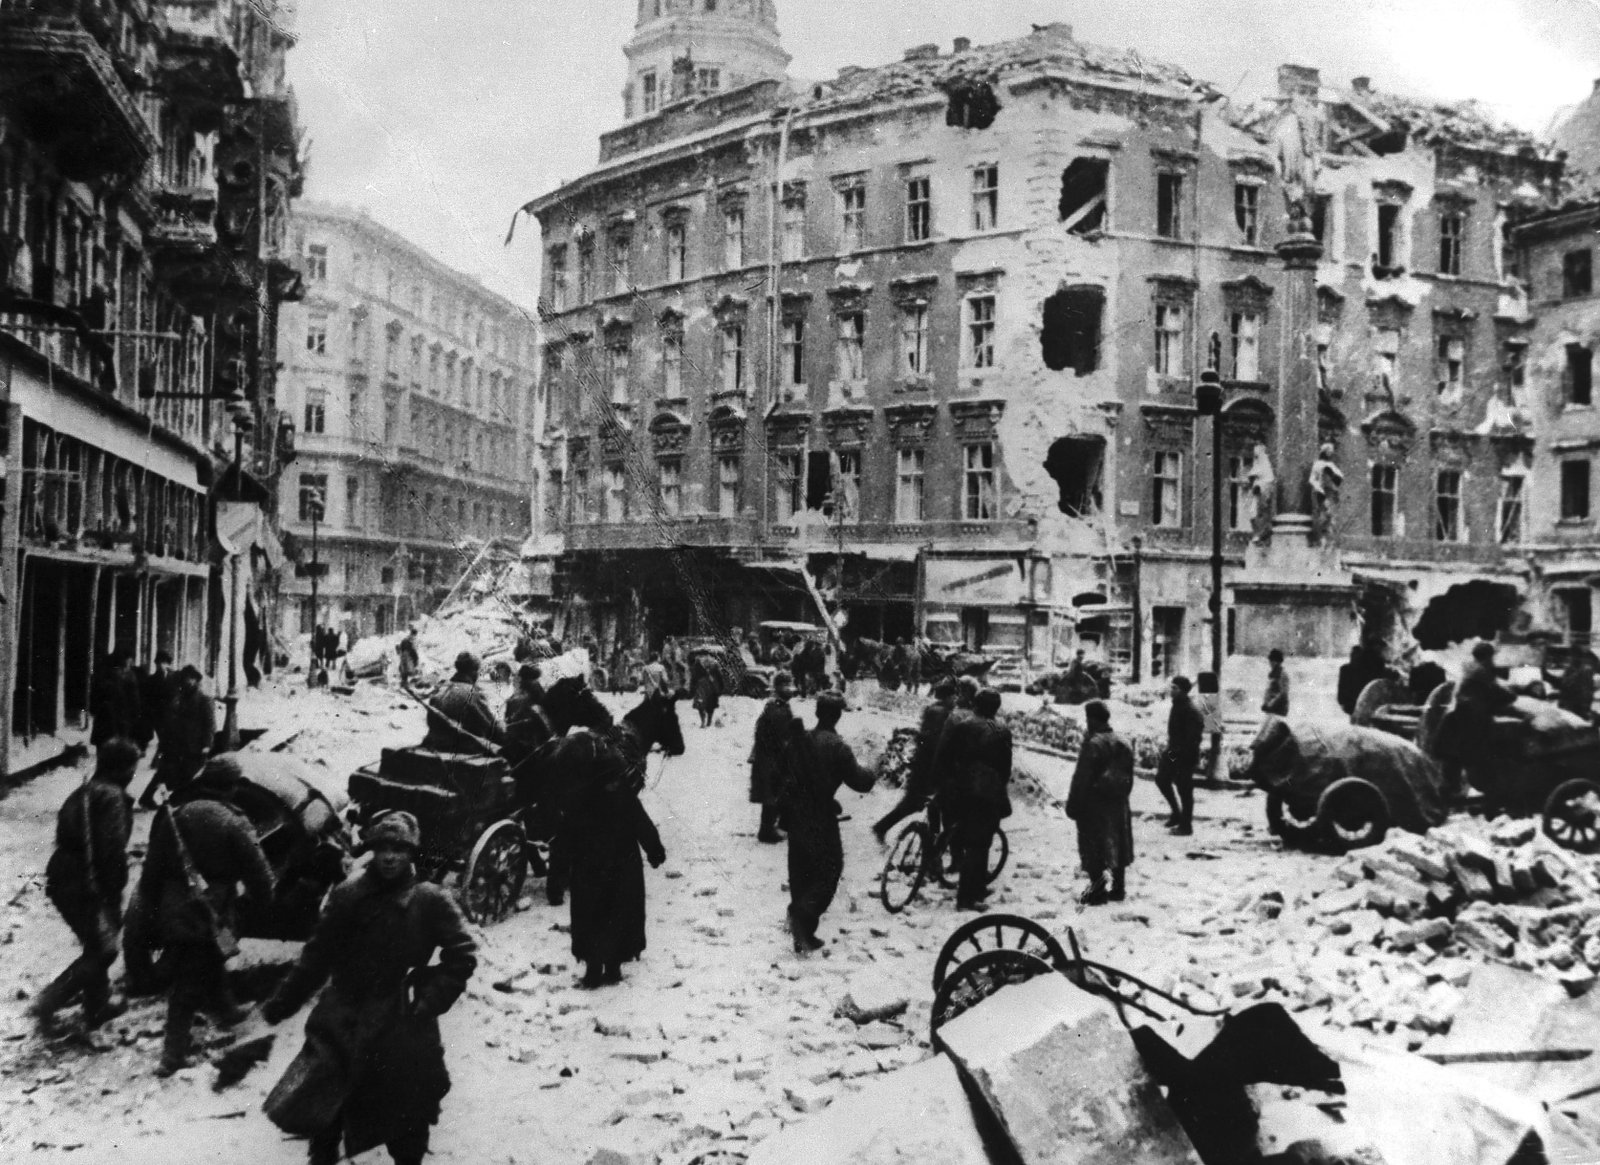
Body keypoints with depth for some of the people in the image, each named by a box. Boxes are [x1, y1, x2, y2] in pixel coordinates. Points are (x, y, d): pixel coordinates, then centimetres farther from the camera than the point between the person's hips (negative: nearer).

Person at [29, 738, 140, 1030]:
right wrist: (114, 895, -15)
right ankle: (48, 1002, -6)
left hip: (61, 882, 9)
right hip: (89, 886, -9)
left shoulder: (81, 794, 15)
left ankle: (97, 1006, 29)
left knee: (96, 946, 21)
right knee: (102, 949, 1)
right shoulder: (112, 796, -14)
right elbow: (113, 850, -19)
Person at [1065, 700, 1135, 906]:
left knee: (1093, 849, 0)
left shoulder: (1093, 744, -18)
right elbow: (1129, 778, 13)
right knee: (1116, 845, 14)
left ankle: (1098, 891, 1)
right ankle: (1118, 888, 21)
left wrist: (1072, 804, -11)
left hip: (1093, 804, -7)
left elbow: (1081, 779, -18)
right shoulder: (1123, 744, 7)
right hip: (1118, 804, 7)